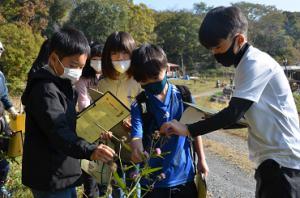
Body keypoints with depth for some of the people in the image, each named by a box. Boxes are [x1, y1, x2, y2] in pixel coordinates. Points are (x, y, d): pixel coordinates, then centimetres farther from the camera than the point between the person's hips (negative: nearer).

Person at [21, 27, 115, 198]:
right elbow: (57, 131, -34)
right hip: (49, 177, -10)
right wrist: (90, 151, -46)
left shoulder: (64, 85, 11)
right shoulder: (44, 89, -21)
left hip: (63, 172, 10)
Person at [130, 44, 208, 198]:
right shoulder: (139, 105, -9)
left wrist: (201, 159, 9)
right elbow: (136, 135, -21)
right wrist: (137, 150, -43)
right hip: (153, 179, -1)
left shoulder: (183, 95, -4)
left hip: (184, 175, 2)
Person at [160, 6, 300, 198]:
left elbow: (234, 113, -25)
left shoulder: (255, 63, -18)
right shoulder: (249, 63, 12)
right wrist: (214, 121, 8)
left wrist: (188, 130, -20)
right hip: (271, 159, 9)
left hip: (282, 160, -9)